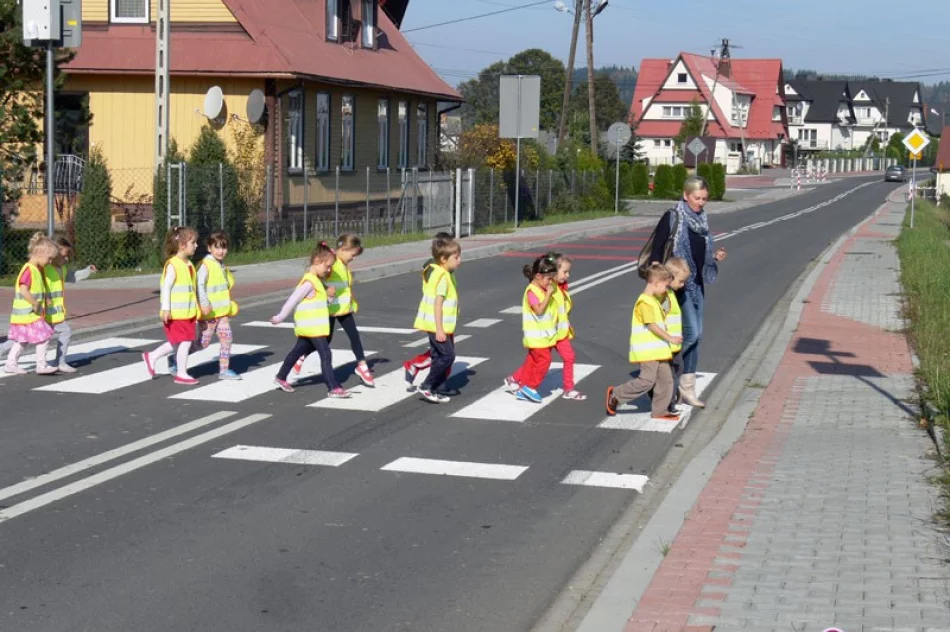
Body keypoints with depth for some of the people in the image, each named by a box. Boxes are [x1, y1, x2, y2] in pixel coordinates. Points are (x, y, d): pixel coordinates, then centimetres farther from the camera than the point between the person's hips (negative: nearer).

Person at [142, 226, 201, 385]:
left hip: (188, 312, 9)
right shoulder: (173, 265, -15)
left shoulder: (189, 264, 11)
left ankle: (152, 356, 29)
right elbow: (166, 287, -17)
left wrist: (196, 309, 21)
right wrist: (165, 309, -21)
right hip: (176, 313, -9)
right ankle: (181, 374, 8)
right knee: (184, 342, -3)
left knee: (178, 343, 13)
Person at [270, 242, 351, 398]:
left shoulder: (316, 280, 11)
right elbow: (292, 301, -17)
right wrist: (280, 318, -13)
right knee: (326, 355, -11)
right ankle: (334, 388, -13)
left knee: (298, 351, 21)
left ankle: (281, 377, 34)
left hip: (309, 327, 10)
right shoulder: (309, 282, -20)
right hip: (311, 327, -10)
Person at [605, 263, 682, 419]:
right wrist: (670, 338, -18)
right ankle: (615, 395, 2)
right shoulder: (645, 302, -16)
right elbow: (652, 326, -21)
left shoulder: (654, 300, 17)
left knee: (665, 379, 8)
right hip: (647, 351, -10)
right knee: (646, 380, -11)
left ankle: (659, 410, 15)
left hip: (657, 349, 10)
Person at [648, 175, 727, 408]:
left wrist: (715, 257, 2)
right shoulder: (672, 218, -9)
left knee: (695, 335, 7)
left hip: (697, 283, 7)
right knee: (692, 333, -15)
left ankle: (687, 389, 14)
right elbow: (656, 252, -10)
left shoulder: (702, 220, 11)